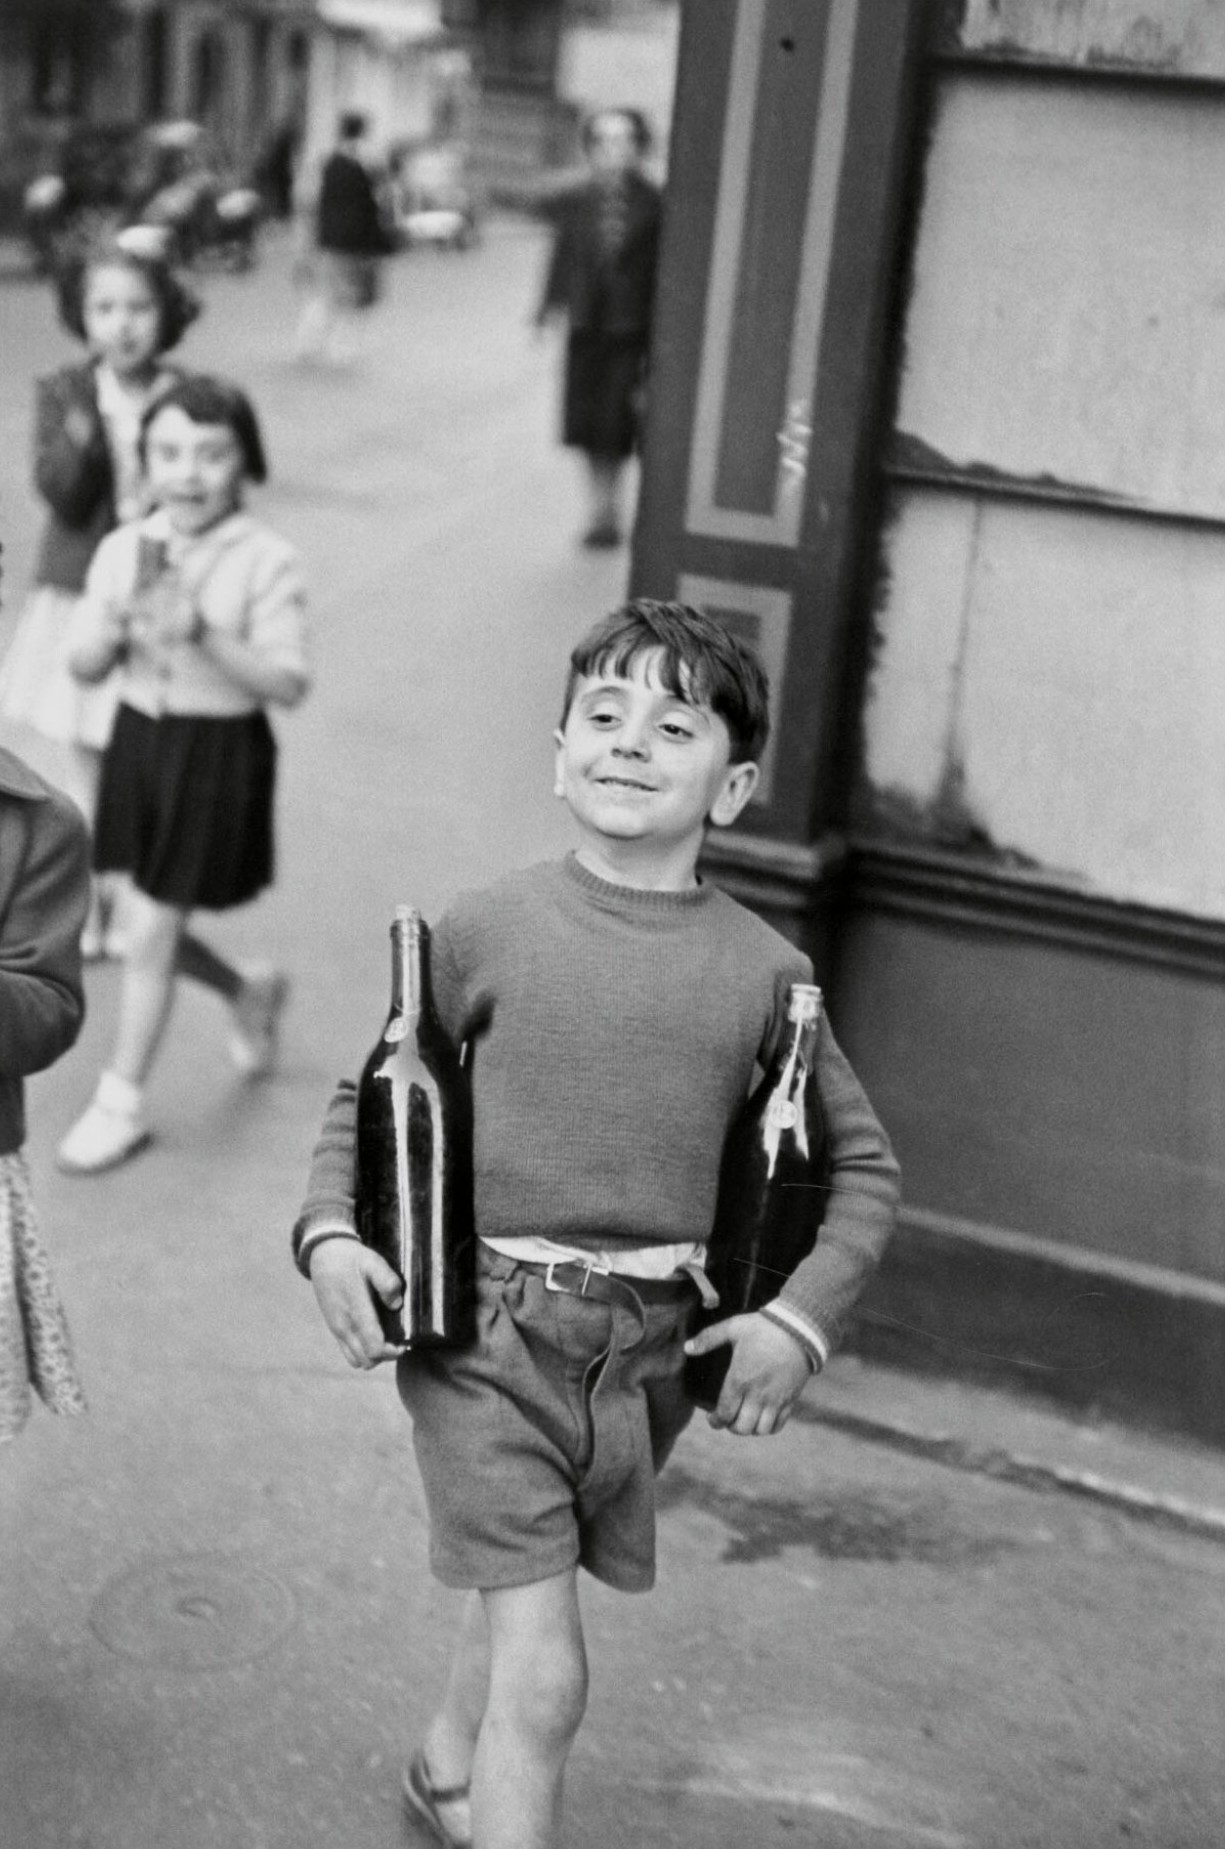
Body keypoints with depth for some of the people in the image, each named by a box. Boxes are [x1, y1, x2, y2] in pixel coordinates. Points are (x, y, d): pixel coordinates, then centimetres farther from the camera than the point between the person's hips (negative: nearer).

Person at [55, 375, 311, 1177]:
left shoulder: (267, 563, -13)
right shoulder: (123, 550, 0)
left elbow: (289, 682, -18)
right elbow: (82, 664, 3)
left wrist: (206, 635, -28)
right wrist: (119, 625, -18)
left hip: (220, 752, -5)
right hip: (139, 741, 5)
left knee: (151, 932, -1)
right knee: (154, 924, 14)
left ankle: (121, 1103, 16)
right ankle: (249, 993, 45)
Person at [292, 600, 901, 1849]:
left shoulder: (763, 970, -2)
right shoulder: (486, 930, -5)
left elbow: (863, 1164, 7)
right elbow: (367, 1099, 6)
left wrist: (802, 1317, -4)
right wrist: (328, 1231, -9)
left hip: (651, 1350, 3)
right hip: (482, 1327, -3)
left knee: (523, 1587, 24)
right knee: (545, 1672, -8)